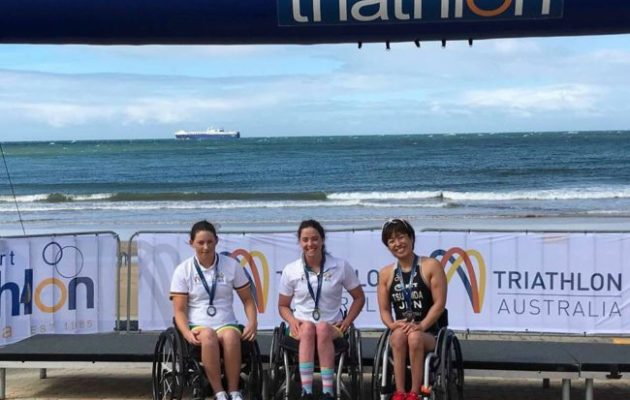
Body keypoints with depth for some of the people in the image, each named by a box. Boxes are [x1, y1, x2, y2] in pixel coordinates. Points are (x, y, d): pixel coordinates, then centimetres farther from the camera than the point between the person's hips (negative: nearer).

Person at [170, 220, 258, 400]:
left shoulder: (232, 265, 8)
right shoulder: (183, 270, 4)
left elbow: (247, 299, 13)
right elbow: (179, 310, 1)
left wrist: (252, 322, -6)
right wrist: (187, 333, -18)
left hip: (227, 324, 1)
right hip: (198, 327, -1)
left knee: (231, 336, -36)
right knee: (208, 335, -38)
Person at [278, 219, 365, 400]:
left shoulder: (341, 266, 3)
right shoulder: (290, 270, 4)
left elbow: (359, 298, 10)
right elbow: (283, 305, 12)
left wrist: (346, 322, -3)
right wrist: (292, 321, -9)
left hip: (331, 327, 0)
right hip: (301, 327, 0)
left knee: (322, 328, -36)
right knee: (308, 327, -36)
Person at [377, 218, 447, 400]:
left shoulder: (431, 266, 0)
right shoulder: (386, 273, 11)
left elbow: (439, 303, -6)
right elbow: (384, 309, 9)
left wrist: (421, 326, -19)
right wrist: (392, 325, -14)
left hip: (428, 334, -2)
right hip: (400, 332, 2)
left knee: (414, 337, -37)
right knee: (399, 335, -34)